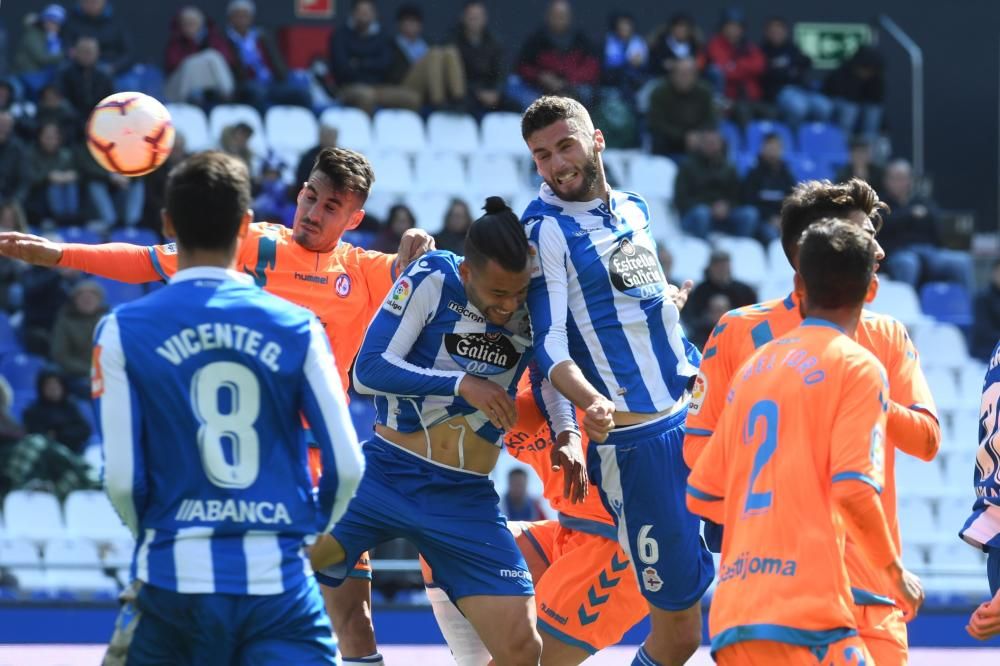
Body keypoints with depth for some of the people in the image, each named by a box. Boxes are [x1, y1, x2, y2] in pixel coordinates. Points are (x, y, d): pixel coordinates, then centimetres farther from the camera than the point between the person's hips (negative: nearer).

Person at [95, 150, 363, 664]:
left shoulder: (125, 332, 0)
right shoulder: (297, 327, 3)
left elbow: (122, 478, -3)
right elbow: (347, 466, 1)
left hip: (174, 582, 0)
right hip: (280, 580, 0)